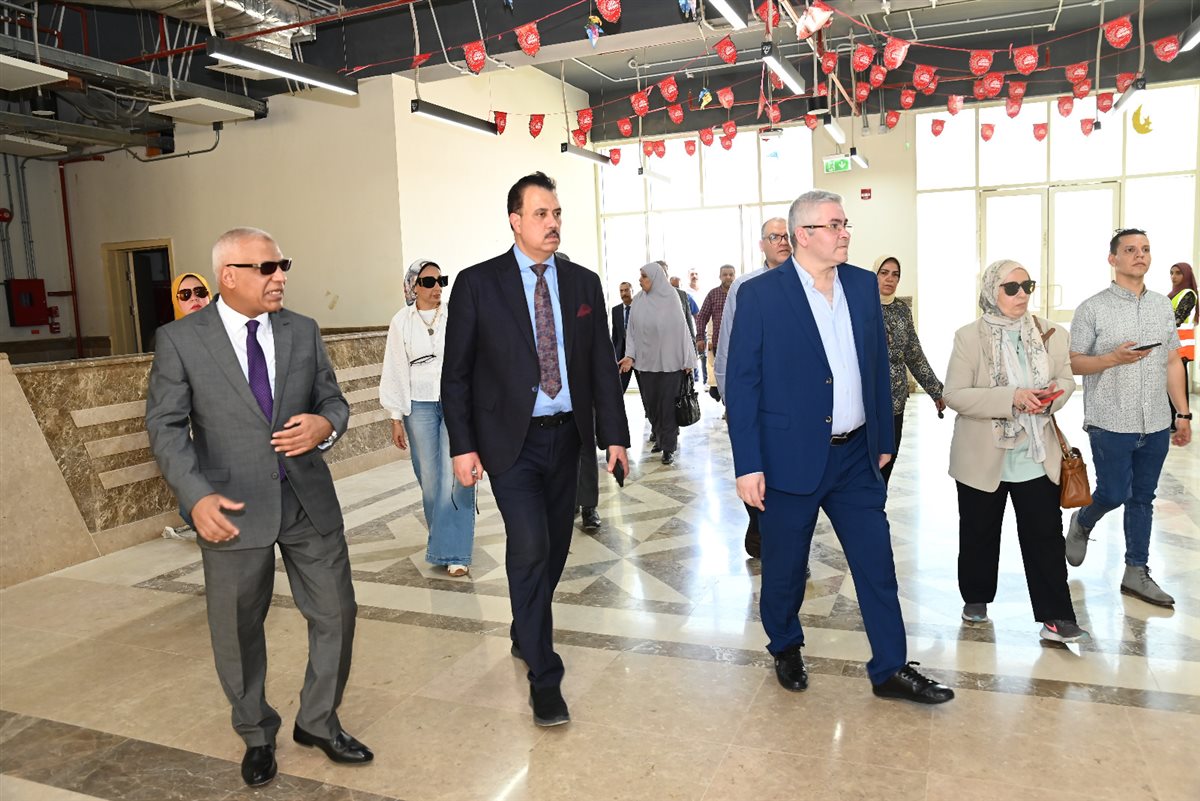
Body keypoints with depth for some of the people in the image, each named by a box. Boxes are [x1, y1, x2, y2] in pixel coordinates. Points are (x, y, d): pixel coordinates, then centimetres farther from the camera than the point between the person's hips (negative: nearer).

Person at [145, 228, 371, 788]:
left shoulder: (303, 331, 4)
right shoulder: (180, 340, -5)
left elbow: (333, 399, 9)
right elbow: (165, 425, -5)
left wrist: (326, 424, -15)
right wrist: (197, 495, -18)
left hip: (309, 500, 3)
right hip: (233, 509, -3)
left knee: (335, 614, 9)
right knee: (238, 630, 12)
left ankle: (318, 721, 33)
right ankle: (256, 736, 36)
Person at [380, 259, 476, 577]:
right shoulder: (401, 321, 4)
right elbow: (395, 371, 5)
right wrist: (396, 419, 3)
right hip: (420, 406, 1)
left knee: (455, 476, -7)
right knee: (429, 477, 6)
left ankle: (453, 551, -1)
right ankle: (442, 535, 27)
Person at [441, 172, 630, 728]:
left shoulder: (584, 283, 6)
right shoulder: (477, 284, -4)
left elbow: (602, 365, 8)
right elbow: (456, 373, -3)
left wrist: (614, 435, 2)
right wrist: (462, 446, -8)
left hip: (566, 436, 4)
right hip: (511, 439, -4)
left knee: (555, 547, 13)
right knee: (530, 547, -11)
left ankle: (526, 633, 39)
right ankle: (544, 676, 3)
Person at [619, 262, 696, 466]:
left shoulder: (671, 299, -5)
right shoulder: (638, 302, 3)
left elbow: (682, 329, -3)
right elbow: (632, 332, 6)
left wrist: (687, 360, -4)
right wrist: (630, 356, -6)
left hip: (670, 361, -3)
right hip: (646, 361, 3)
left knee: (668, 404, -2)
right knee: (651, 404, 9)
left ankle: (669, 447, 6)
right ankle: (660, 437, 29)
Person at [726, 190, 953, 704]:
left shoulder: (864, 285, 5)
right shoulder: (759, 295, -10)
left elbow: (877, 365, 12)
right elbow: (740, 385, -11)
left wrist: (883, 439, 13)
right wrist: (747, 466, -14)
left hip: (855, 455, 4)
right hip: (790, 458, -4)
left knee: (877, 564, 8)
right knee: (784, 568, 12)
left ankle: (891, 670, 23)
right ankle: (786, 650, 37)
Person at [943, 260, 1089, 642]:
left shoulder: (1050, 333, 1)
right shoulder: (969, 337, -10)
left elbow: (1066, 378, 11)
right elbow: (955, 394, -15)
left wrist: (1053, 396, -13)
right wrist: (1011, 398, -25)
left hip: (1037, 455, 2)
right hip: (983, 457, -2)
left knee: (1046, 536, 3)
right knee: (979, 534, 14)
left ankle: (1055, 617, 11)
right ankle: (975, 597, 33)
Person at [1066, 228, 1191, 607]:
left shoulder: (1163, 305, 10)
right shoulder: (1092, 308, -5)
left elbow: (1173, 362, 13)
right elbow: (1073, 362, -5)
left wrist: (1183, 413, 10)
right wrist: (1114, 358, -22)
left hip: (1156, 425, 5)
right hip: (1111, 423, -5)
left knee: (1143, 499, 10)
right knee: (1114, 494, -4)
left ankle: (1136, 573, 20)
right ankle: (1082, 523, 28)